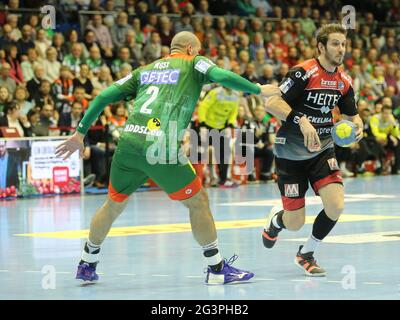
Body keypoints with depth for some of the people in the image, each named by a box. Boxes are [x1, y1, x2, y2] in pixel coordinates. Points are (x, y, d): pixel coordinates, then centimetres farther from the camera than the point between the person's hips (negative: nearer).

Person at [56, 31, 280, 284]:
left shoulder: (144, 70, 26)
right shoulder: (194, 64, 13)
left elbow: (105, 96, 20)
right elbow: (221, 75, -7)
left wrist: (80, 133, 24)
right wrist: (259, 90, 1)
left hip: (128, 142, 5)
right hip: (161, 147, -5)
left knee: (113, 205, 23)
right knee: (198, 201, 8)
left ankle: (87, 264, 34)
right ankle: (217, 269, 11)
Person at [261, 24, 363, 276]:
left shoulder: (344, 81, 2)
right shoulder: (304, 73, -18)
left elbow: (351, 114, 16)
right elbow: (271, 104, -24)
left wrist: (357, 124, -8)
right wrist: (302, 121, -36)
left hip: (322, 151, 5)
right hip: (291, 152, -5)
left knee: (336, 206, -17)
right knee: (295, 224, -2)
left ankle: (306, 254, 10)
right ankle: (276, 219, 39)